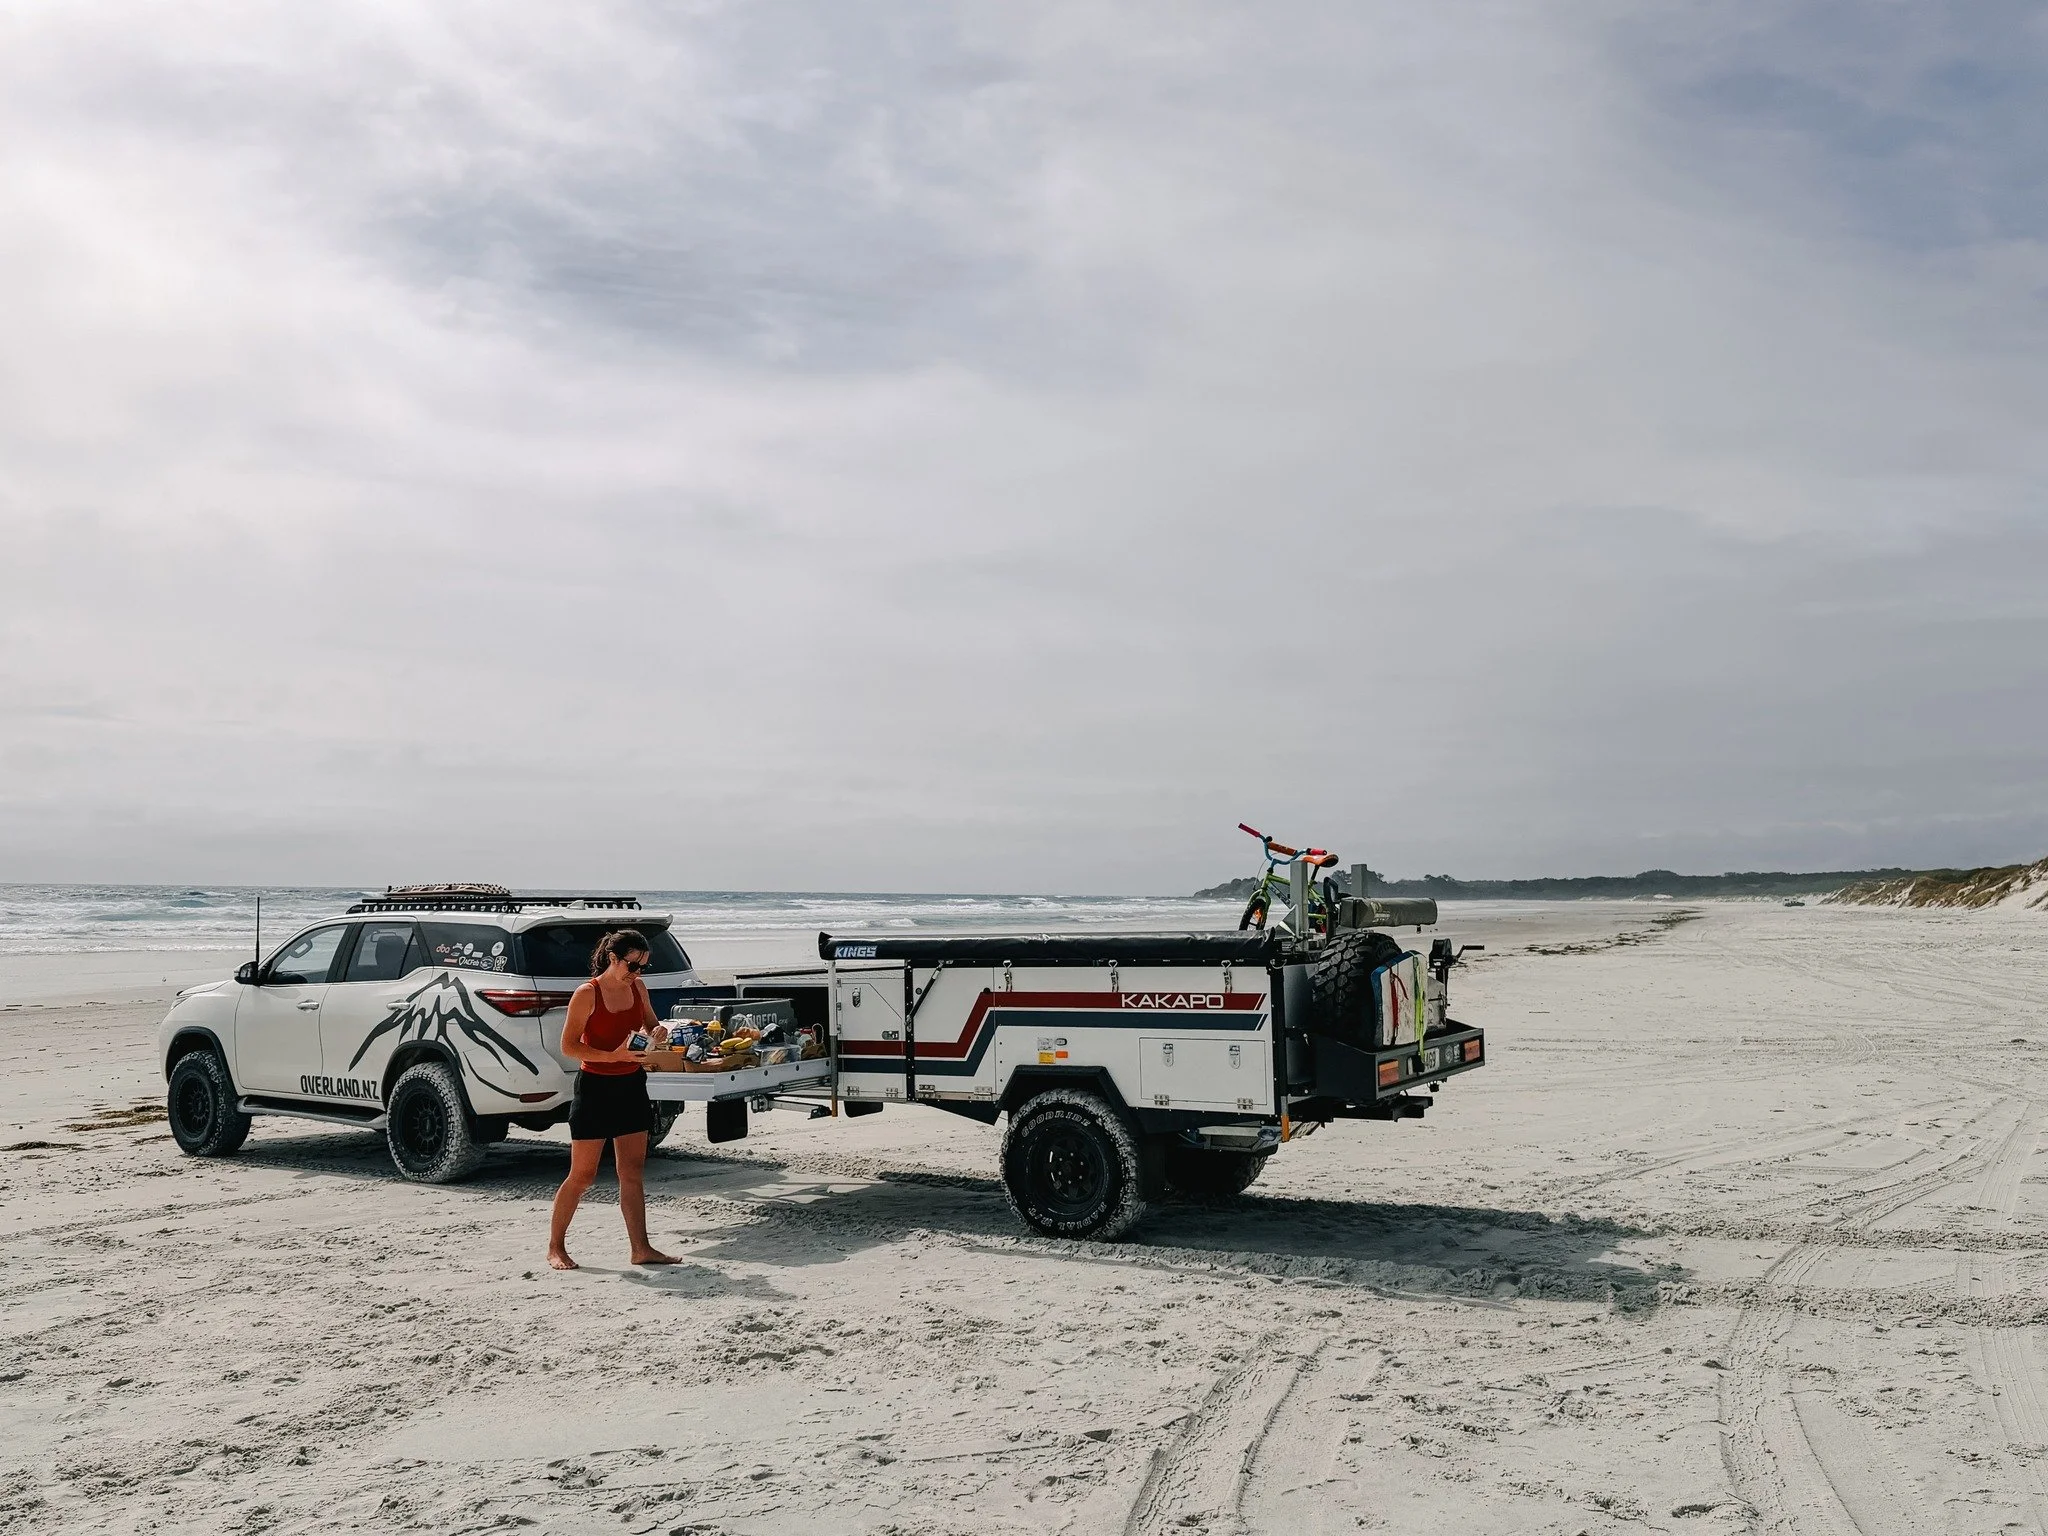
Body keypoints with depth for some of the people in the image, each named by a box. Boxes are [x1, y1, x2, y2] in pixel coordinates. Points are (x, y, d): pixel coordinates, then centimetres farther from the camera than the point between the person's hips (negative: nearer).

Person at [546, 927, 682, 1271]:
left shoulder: (637, 987, 3)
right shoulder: (587, 994, -15)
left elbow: (650, 1023, 19)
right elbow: (568, 1046, -14)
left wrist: (658, 1031, -5)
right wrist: (613, 1055, -24)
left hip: (632, 1086, 6)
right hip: (595, 1088, -6)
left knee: (633, 1172, 7)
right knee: (582, 1175, 0)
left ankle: (641, 1248, 10)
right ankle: (555, 1247, 14)